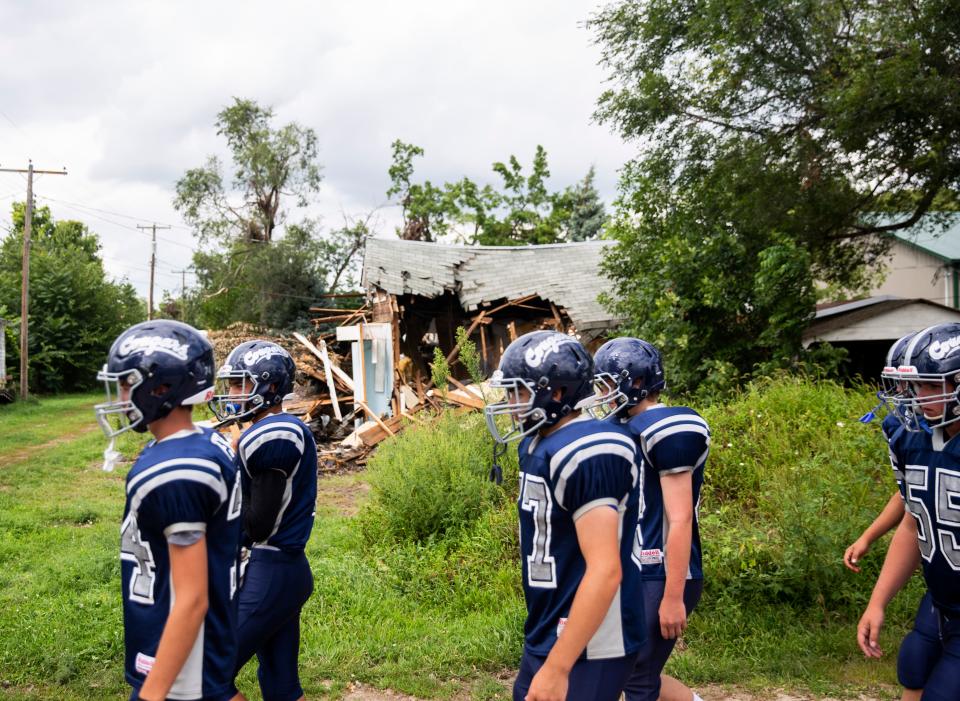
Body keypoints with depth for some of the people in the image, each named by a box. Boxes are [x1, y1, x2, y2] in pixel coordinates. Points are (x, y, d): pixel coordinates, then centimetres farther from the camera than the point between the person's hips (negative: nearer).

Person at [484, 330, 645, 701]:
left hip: (586, 650, -9)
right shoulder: (539, 445, 8)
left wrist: (556, 667, -26)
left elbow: (605, 571, -27)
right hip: (547, 637, 9)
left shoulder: (585, 455, -23)